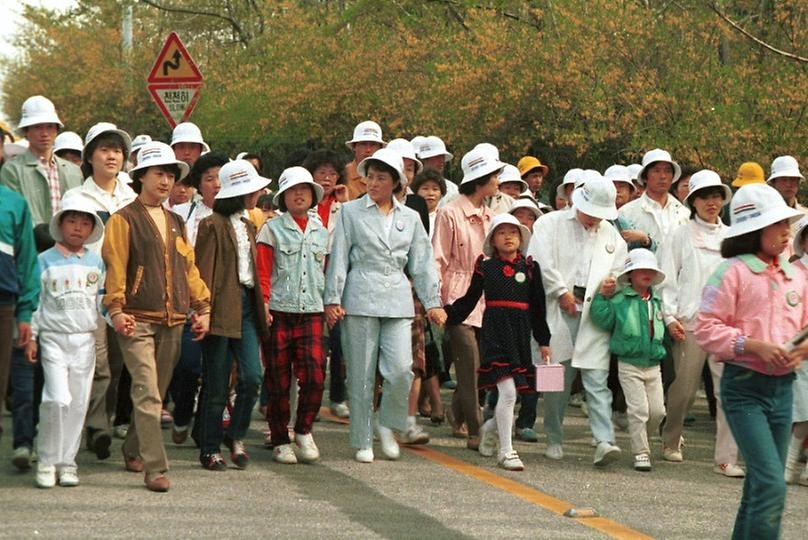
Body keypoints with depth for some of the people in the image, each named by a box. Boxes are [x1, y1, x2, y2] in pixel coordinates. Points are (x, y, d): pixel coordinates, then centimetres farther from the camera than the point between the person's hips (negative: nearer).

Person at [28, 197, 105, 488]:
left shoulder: (96, 263, 10)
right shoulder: (45, 261, 1)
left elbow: (104, 301, 12)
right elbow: (34, 301, 2)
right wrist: (31, 337, -2)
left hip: (85, 340, 3)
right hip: (54, 337, -3)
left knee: (78, 403, 3)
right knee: (58, 398, -15)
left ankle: (67, 461, 13)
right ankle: (47, 461, -3)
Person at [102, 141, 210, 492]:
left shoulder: (175, 223, 19)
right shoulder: (124, 220, 0)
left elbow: (188, 266, 20)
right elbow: (115, 267, -7)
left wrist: (202, 307, 12)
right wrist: (116, 309, -18)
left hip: (172, 322, 6)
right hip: (138, 321, -6)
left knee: (157, 394, 13)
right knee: (148, 394, -14)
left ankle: (133, 451, 31)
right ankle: (155, 469, -17)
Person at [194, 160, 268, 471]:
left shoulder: (248, 226, 19)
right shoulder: (213, 225, -6)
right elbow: (203, 271, -10)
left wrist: (260, 306, 13)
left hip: (245, 306, 7)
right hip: (222, 309, -7)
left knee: (252, 378, -4)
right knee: (216, 385, 0)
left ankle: (235, 435, 15)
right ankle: (210, 450, 10)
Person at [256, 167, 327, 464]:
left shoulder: (321, 232, 14)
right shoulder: (272, 230, 3)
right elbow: (263, 273, -1)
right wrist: (264, 305, -11)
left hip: (312, 313, 2)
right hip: (279, 314, -2)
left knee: (314, 375, -12)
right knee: (279, 381, 1)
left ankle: (304, 431, 8)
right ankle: (280, 441, 13)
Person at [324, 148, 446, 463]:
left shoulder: (410, 218, 14)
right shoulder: (351, 212, 5)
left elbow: (422, 264, 15)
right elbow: (339, 258, 3)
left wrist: (432, 302, 9)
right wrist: (333, 299, -3)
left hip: (398, 301, 2)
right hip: (360, 299, -2)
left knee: (401, 369, -12)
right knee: (361, 375, 1)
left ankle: (388, 425, 12)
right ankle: (362, 442, 11)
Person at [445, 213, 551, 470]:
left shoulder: (530, 267, 9)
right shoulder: (485, 266, 3)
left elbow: (538, 307, 12)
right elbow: (469, 300, 13)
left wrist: (544, 341, 12)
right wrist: (446, 313, 1)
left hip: (520, 333, 3)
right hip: (494, 331, -3)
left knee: (509, 395, 6)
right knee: (508, 392, -13)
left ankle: (490, 428, 37)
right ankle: (506, 451, -5)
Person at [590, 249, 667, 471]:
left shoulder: (656, 302, 11)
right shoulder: (619, 300, -5)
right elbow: (603, 319, -13)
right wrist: (603, 295, -17)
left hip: (653, 364, 5)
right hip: (629, 364, -5)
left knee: (657, 411, 3)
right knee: (638, 409, -9)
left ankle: (641, 441, 26)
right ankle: (641, 453, 1)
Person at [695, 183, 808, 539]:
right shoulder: (733, 272, -8)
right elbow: (706, 329, -11)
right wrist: (754, 346, -21)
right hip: (745, 387, -7)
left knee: (761, 484, 13)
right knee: (771, 484, -16)